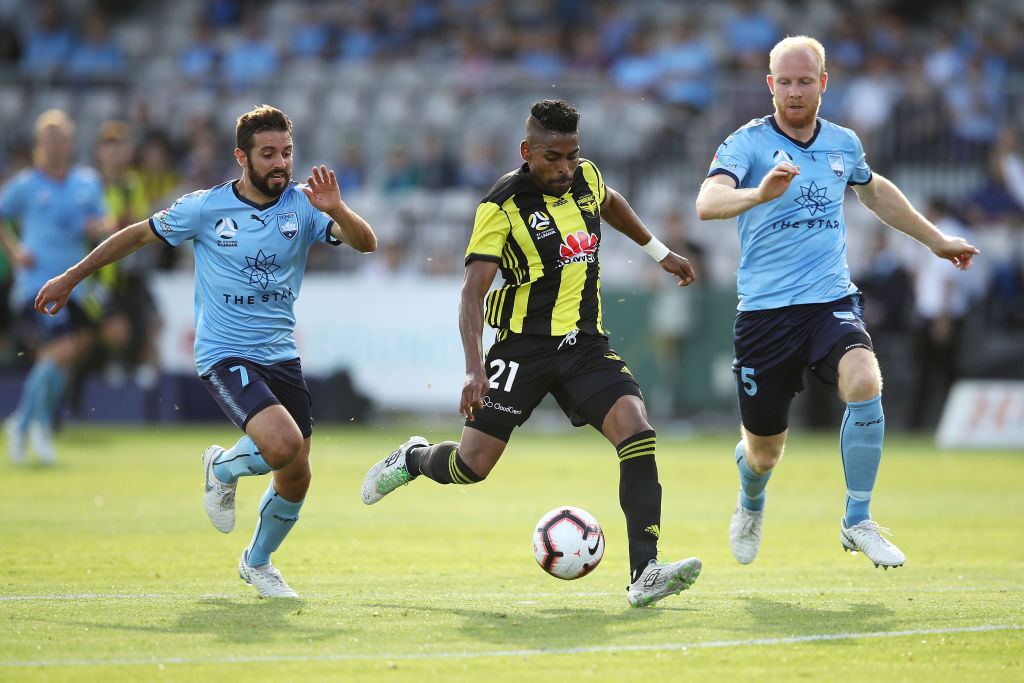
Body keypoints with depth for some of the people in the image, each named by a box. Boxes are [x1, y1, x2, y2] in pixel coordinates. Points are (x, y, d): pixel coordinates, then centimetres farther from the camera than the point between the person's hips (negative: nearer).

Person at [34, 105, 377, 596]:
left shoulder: (303, 206, -2)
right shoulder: (204, 208, -7)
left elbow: (365, 244, -13)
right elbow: (138, 235, 7)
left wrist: (336, 210, -33)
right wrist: (70, 279, 13)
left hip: (281, 356, 4)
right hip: (224, 354, -4)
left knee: (295, 479, 5)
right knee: (283, 444, -27)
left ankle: (258, 561, 34)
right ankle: (223, 468, 8)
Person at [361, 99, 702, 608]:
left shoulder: (587, 178, 4)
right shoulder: (502, 206, -13)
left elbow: (610, 204, 31)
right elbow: (473, 290, -18)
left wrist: (659, 252, 35)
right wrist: (475, 368, -30)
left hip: (585, 344, 4)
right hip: (523, 345, -4)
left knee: (637, 432, -20)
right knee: (472, 466, -4)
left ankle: (645, 574, -23)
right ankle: (414, 459, 34)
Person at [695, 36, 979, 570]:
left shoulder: (843, 144, 9)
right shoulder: (748, 143, -7)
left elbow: (874, 190, 32)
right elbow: (707, 204, -25)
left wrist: (935, 239, 39)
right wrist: (759, 192, -45)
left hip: (831, 301, 2)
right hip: (765, 309, -2)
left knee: (864, 385, -29)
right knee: (764, 452, 4)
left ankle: (858, 524, -13)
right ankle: (751, 507, 44)